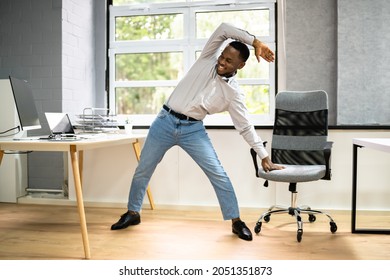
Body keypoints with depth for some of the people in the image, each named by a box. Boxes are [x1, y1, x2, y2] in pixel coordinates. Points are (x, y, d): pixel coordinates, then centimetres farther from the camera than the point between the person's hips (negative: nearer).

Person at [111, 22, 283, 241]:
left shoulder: (233, 93, -5)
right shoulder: (208, 59, 0)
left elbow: (246, 127, -3)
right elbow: (223, 29, -9)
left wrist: (264, 156, -7)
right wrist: (255, 42, -16)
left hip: (193, 129, -1)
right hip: (165, 121, 2)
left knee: (218, 173, -9)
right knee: (143, 170, 9)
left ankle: (236, 222, 8)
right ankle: (133, 213, 30)